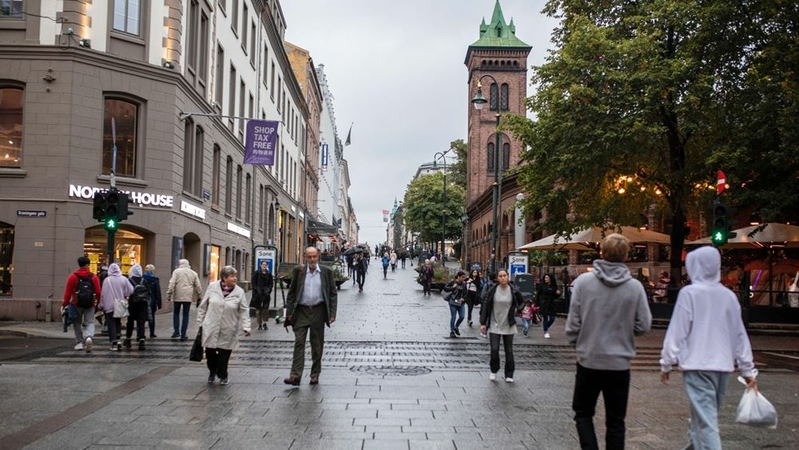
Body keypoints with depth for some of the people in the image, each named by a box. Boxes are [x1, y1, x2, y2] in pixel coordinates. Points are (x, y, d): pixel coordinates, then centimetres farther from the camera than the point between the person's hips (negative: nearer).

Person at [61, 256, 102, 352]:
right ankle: (89, 337, -22)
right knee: (89, 323, 5)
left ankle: (79, 342, 17)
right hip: (90, 305, 0)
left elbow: (68, 292, -4)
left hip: (77, 304, 0)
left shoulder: (72, 277, -3)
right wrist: (99, 302, 12)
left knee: (77, 323, 16)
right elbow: (98, 292, -3)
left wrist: (64, 304, 3)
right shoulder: (94, 277, -1)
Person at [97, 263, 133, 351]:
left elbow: (103, 294, -8)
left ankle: (114, 343, -5)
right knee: (118, 323, 18)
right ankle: (118, 339, 8)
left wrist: (101, 306, 2)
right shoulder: (124, 279, -2)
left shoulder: (107, 280, -9)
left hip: (109, 306, -3)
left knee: (111, 324, 1)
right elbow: (131, 291, -4)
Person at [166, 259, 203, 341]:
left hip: (178, 296, -2)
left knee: (176, 313, 14)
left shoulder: (176, 271, 0)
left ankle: (176, 331, 4)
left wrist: (169, 294, -7)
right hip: (188, 297, 2)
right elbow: (198, 286, 8)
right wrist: (200, 297, 15)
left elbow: (172, 284, -9)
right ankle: (183, 334, 7)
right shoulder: (193, 273, 9)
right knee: (186, 315, 7)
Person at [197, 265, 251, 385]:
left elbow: (244, 311, -3)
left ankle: (223, 375, 26)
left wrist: (246, 327, -12)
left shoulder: (239, 292, -5)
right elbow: (203, 306, 5)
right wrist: (200, 322, 7)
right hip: (211, 328, 1)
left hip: (228, 330, -1)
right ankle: (212, 372, 36)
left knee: (224, 355, 4)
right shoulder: (212, 287, -3)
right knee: (210, 352, 8)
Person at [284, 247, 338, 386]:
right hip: (301, 311, 0)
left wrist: (332, 313, -4)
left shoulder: (326, 272, 3)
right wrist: (289, 311, -1)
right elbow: (292, 292, 5)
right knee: (299, 343, -5)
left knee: (317, 345, 7)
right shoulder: (298, 271, 3)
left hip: (318, 311, 0)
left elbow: (333, 293, 4)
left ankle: (315, 375, 18)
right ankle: (295, 375, -7)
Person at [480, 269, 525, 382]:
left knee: (509, 351, 6)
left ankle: (509, 375, 18)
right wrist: (483, 323, -3)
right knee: (494, 349, -7)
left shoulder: (513, 291, -4)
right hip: (494, 325, -1)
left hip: (508, 326, 1)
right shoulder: (492, 290, -6)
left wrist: (517, 309, -8)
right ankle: (493, 371, 16)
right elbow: (486, 306, -1)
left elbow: (522, 302, 13)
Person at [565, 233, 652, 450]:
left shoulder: (583, 281, -11)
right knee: (615, 421, 13)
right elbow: (643, 326, -5)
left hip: (589, 361, -1)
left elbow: (573, 322, -9)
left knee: (583, 413, 17)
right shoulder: (635, 287, -10)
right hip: (619, 363, 1)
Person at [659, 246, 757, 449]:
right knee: (706, 414, 20)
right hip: (723, 365, 6)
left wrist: (666, 363, -1)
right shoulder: (728, 295, 7)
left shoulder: (690, 292, -9)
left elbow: (677, 331, -9)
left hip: (697, 365, -6)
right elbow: (740, 335, 10)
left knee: (705, 419, -7)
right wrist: (748, 370, 15)